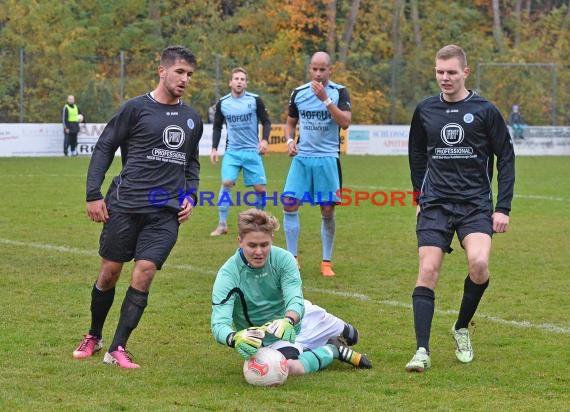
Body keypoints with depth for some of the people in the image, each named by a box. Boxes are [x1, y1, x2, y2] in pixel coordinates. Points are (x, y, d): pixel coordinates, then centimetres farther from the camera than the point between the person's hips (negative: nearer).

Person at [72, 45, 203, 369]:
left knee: (144, 274, -11)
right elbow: (104, 148, 1)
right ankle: (94, 337, 27)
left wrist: (190, 197, 11)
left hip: (166, 212, 3)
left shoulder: (193, 119, 13)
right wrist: (93, 194, -5)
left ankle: (118, 348, -4)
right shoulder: (137, 108, -1)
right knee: (110, 272, 5)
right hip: (125, 205, -3)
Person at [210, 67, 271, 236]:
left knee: (260, 188, -2)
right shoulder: (222, 103, 1)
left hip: (252, 151, 0)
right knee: (226, 183, -16)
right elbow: (217, 127, 13)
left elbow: (266, 122, 2)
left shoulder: (255, 100, -4)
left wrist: (264, 140, -14)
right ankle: (222, 224, -10)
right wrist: (214, 148, 4)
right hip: (232, 151, 1)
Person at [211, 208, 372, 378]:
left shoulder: (283, 258, -21)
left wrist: (287, 321, -58)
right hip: (266, 338, -3)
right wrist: (235, 339, -64)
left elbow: (295, 300, -33)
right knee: (288, 367, -35)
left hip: (295, 318, 4)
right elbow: (219, 323, -39)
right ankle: (332, 350, -5)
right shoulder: (228, 274, -29)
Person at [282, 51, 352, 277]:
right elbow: (291, 122, 20)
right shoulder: (299, 93, 7)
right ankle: (292, 258, 2)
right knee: (289, 204, -8)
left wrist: (325, 99, -22)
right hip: (301, 157, 3)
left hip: (327, 158, -2)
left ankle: (326, 262, 12)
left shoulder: (339, 92, -2)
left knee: (327, 211, 0)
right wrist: (290, 140, 0)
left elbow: (345, 122, -16)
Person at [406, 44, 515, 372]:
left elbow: (506, 158, 3)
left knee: (479, 263, -23)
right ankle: (422, 351, -8)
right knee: (428, 271, -10)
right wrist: (420, 197, 19)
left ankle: (462, 327, 3)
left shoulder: (485, 111, -1)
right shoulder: (425, 111, 6)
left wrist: (503, 207, -2)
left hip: (476, 204, -2)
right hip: (435, 206, 2)